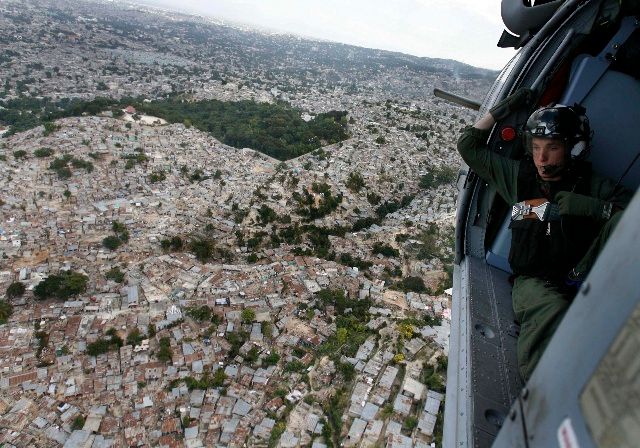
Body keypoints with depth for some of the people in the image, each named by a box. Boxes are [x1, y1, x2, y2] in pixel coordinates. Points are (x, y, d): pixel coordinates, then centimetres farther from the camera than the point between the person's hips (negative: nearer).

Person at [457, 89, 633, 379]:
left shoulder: (594, 185, 8)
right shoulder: (518, 176, 12)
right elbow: (469, 146, 18)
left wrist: (579, 205, -17)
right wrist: (502, 109, 15)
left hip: (581, 278, 1)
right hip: (534, 280, 0)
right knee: (552, 308, -38)